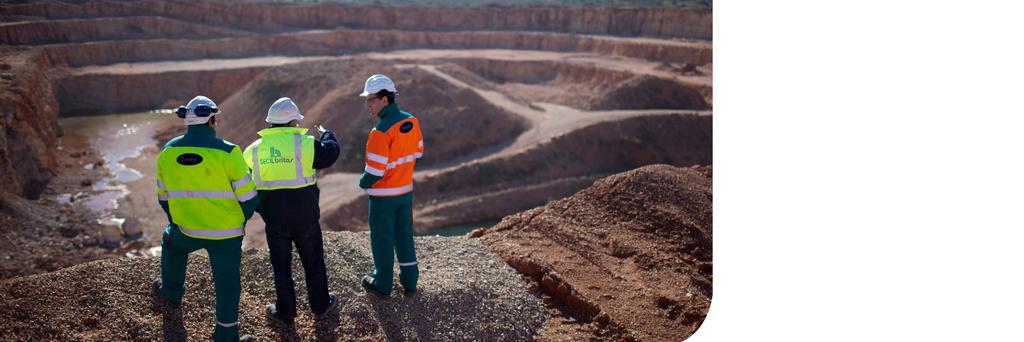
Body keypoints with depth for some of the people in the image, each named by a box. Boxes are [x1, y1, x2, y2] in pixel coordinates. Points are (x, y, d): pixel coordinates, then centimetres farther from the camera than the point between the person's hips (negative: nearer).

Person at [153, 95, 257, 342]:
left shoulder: (168, 152, -4)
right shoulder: (227, 152, -19)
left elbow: (164, 197, 8)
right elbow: (248, 198, -14)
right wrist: (240, 220, 7)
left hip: (186, 229, 4)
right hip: (226, 234, -4)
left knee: (171, 245, 37)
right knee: (227, 282, 11)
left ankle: (171, 291, 55)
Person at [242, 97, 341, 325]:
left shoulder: (254, 149, -1)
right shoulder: (303, 144, -15)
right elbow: (330, 153, -4)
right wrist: (326, 134, 15)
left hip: (274, 219, 2)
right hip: (305, 216, -2)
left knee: (281, 265, 15)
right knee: (313, 261, 16)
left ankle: (285, 312, 26)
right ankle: (320, 305, 30)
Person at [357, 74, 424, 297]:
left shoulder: (380, 132, -26)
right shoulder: (411, 121, -4)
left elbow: (375, 171, -24)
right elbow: (417, 154, 8)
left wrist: (363, 183, -4)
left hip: (383, 195, -6)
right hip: (406, 191, 6)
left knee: (382, 239, 10)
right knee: (404, 236, 18)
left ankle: (382, 284, 26)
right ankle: (409, 282, 27)